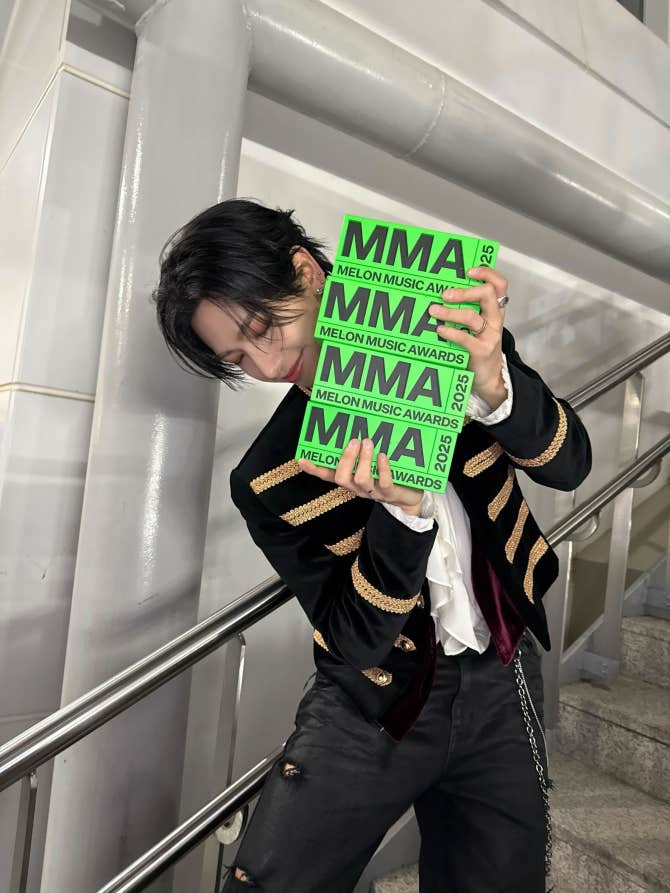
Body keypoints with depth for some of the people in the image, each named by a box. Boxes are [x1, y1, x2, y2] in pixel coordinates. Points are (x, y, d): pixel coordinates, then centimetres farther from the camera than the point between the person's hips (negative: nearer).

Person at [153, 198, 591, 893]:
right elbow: (355, 641, -16)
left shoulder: (449, 343, -9)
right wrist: (402, 511, -33)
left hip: (501, 686, 2)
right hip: (373, 706, -1)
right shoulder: (268, 480, -14)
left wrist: (492, 384, -33)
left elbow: (569, 464, -14)